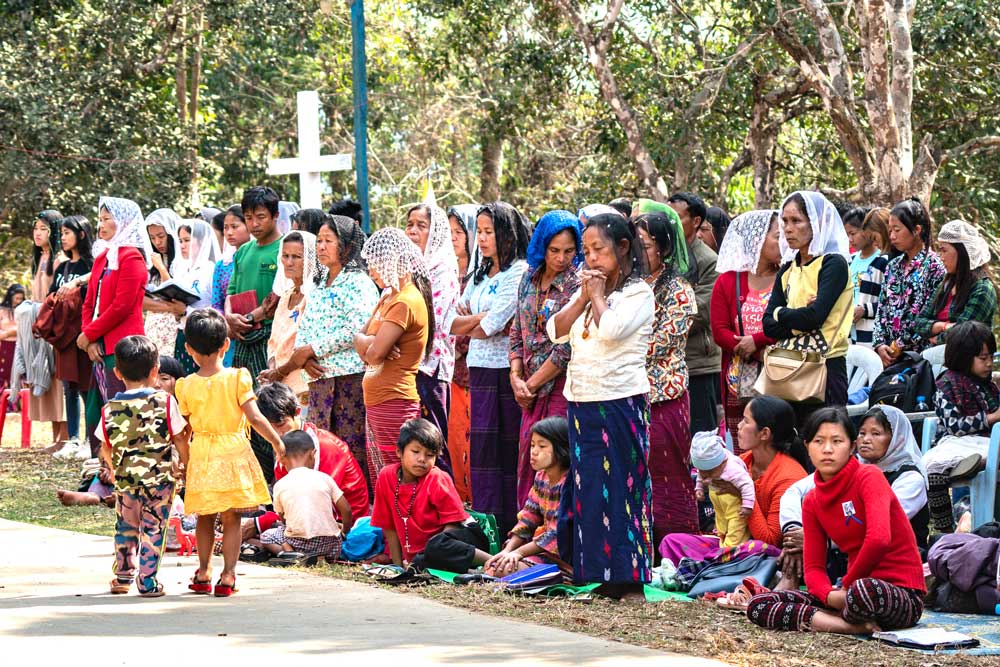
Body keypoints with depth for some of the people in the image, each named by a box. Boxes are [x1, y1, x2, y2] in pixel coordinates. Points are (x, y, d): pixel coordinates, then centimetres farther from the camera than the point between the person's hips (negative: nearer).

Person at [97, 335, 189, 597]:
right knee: (153, 529, 4)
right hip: (160, 478, -2)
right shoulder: (164, 402, -8)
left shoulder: (110, 409, -2)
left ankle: (122, 576, 27)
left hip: (125, 480, 2)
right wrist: (185, 465, 15)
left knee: (126, 526, 19)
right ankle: (147, 582, 3)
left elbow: (106, 450, 7)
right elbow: (180, 441, -2)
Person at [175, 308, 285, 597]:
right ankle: (228, 575, 1)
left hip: (201, 455, 1)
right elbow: (254, 417, -13)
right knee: (231, 519, 4)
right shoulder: (237, 378, -9)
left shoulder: (186, 386, -3)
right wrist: (277, 442, 0)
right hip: (234, 452, -1)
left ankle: (204, 572, 18)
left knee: (205, 518, 15)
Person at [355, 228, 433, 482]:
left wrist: (366, 342, 2)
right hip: (376, 404, 10)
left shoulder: (406, 302, -15)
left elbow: (374, 353, -20)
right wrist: (372, 342, -9)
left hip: (394, 404, -10)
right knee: (378, 482, 12)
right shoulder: (388, 298, 16)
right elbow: (359, 339, 12)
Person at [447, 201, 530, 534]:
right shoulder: (480, 276, 18)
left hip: (506, 368, -7)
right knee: (482, 446, 6)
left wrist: (466, 322, 3)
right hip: (480, 369, 7)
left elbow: (489, 327, -14)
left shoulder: (520, 273, -8)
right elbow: (452, 322, 12)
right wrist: (481, 319, -7)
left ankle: (509, 528, -1)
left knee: (509, 448, -4)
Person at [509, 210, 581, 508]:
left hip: (563, 386, -6)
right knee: (528, 459, 9)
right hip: (533, 391, 6)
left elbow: (567, 349, -14)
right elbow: (517, 332, 14)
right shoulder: (530, 278, 10)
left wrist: (532, 384, -9)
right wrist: (516, 378, 1)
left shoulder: (577, 285, -10)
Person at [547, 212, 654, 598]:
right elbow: (556, 332, 8)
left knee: (619, 486, -7)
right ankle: (600, 572, 12)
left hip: (620, 402, -7)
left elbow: (612, 329, -21)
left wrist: (598, 296, -6)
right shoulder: (586, 291, 17)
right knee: (588, 487, 7)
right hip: (582, 403, 7)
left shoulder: (638, 293, -5)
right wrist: (583, 298, -2)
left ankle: (629, 578, -4)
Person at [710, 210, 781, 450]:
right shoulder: (728, 282, 8)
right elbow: (719, 330, 0)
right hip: (739, 383, 1)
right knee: (743, 455, 2)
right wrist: (750, 350, -12)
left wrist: (756, 341, -14)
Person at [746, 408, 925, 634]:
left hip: (902, 593, -7)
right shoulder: (812, 502, 9)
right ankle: (852, 625, -19)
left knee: (864, 590, -45)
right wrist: (831, 596, -17)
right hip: (850, 589, 7)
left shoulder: (869, 477, -10)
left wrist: (847, 583, -16)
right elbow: (813, 568, 5)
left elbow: (879, 539, -27)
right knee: (758, 605, -9)